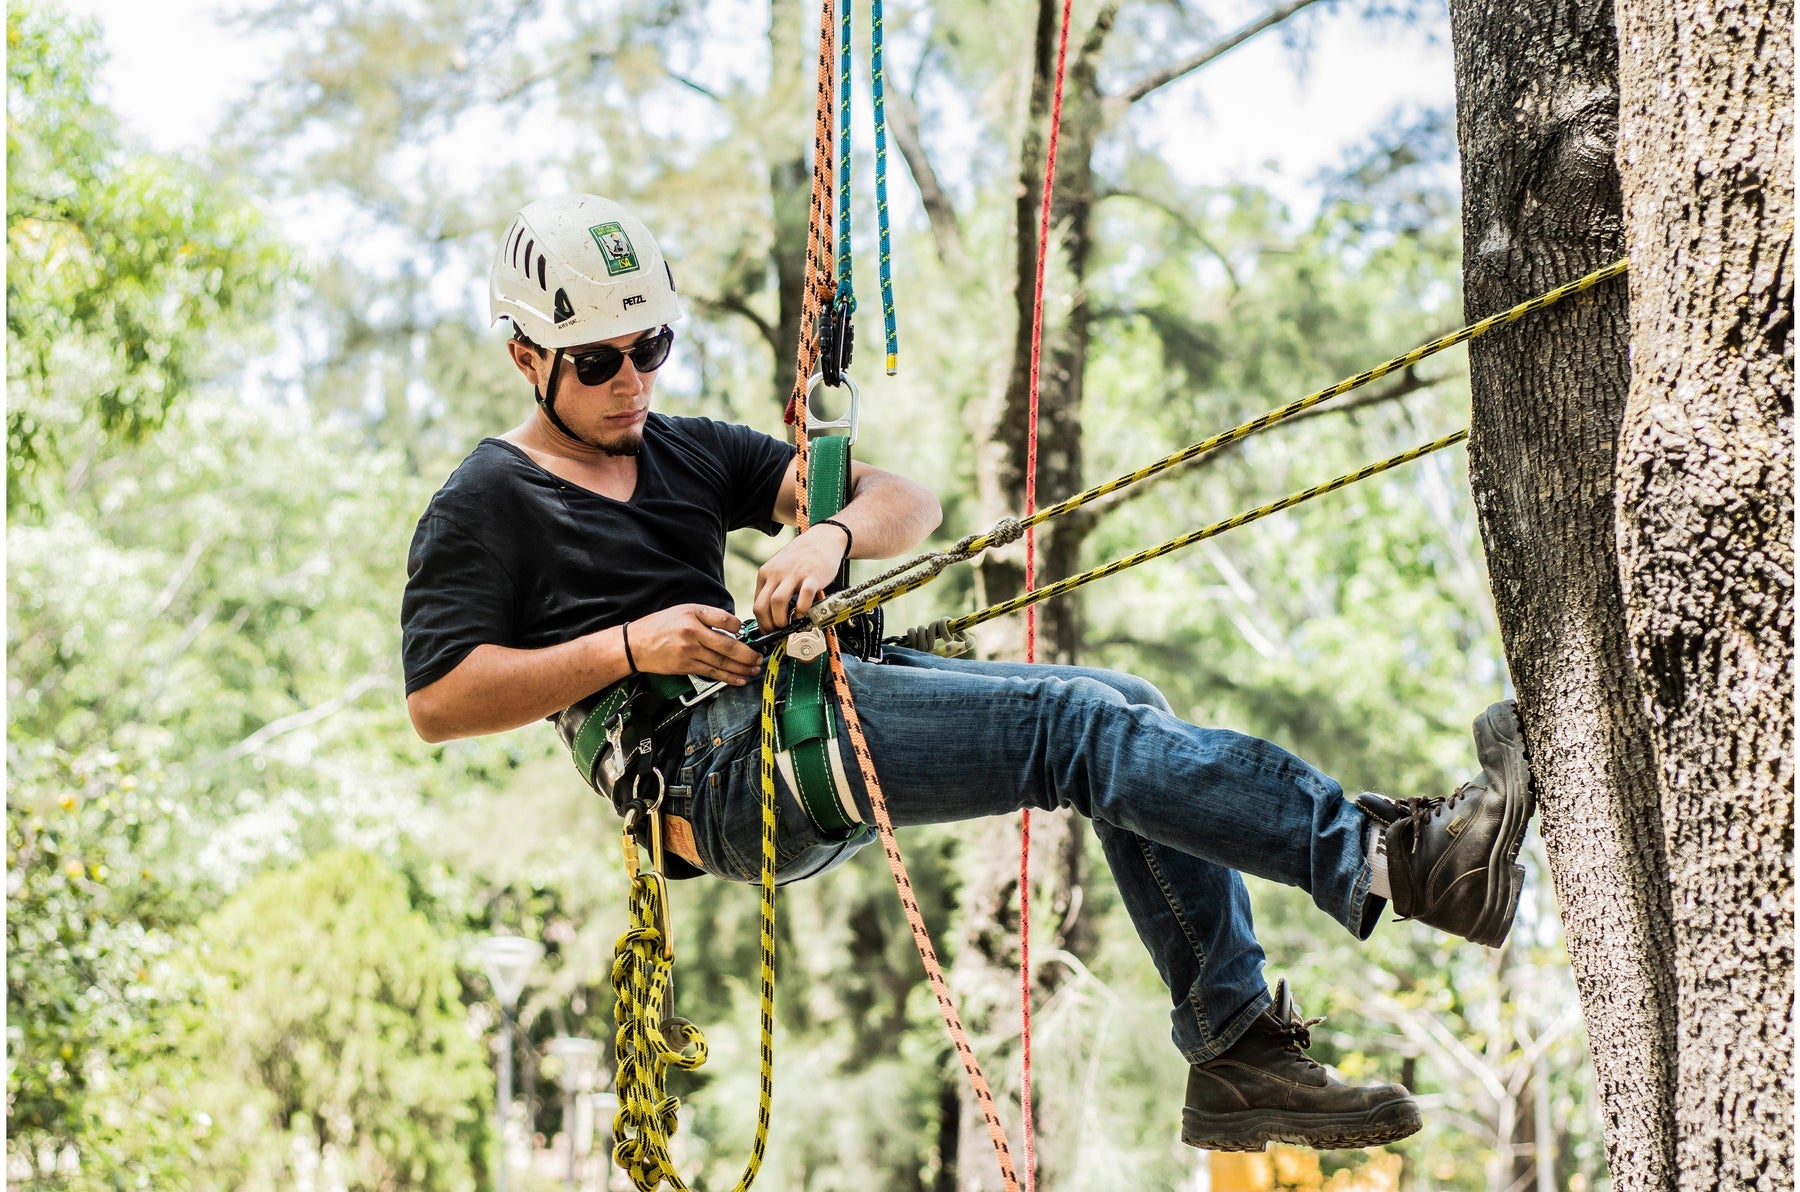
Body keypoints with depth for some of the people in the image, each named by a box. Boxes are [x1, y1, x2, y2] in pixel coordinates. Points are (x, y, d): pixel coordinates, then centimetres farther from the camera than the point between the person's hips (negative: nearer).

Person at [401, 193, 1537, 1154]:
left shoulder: (688, 451, 24)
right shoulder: (483, 507, 7)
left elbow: (908, 502, 16)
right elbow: (437, 701, -5)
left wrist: (833, 531, -9)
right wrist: (625, 647, -13)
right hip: (713, 768, -7)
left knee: (1125, 705, -11)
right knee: (1072, 722, -23)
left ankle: (1241, 1053, -14)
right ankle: (1385, 858, -32)